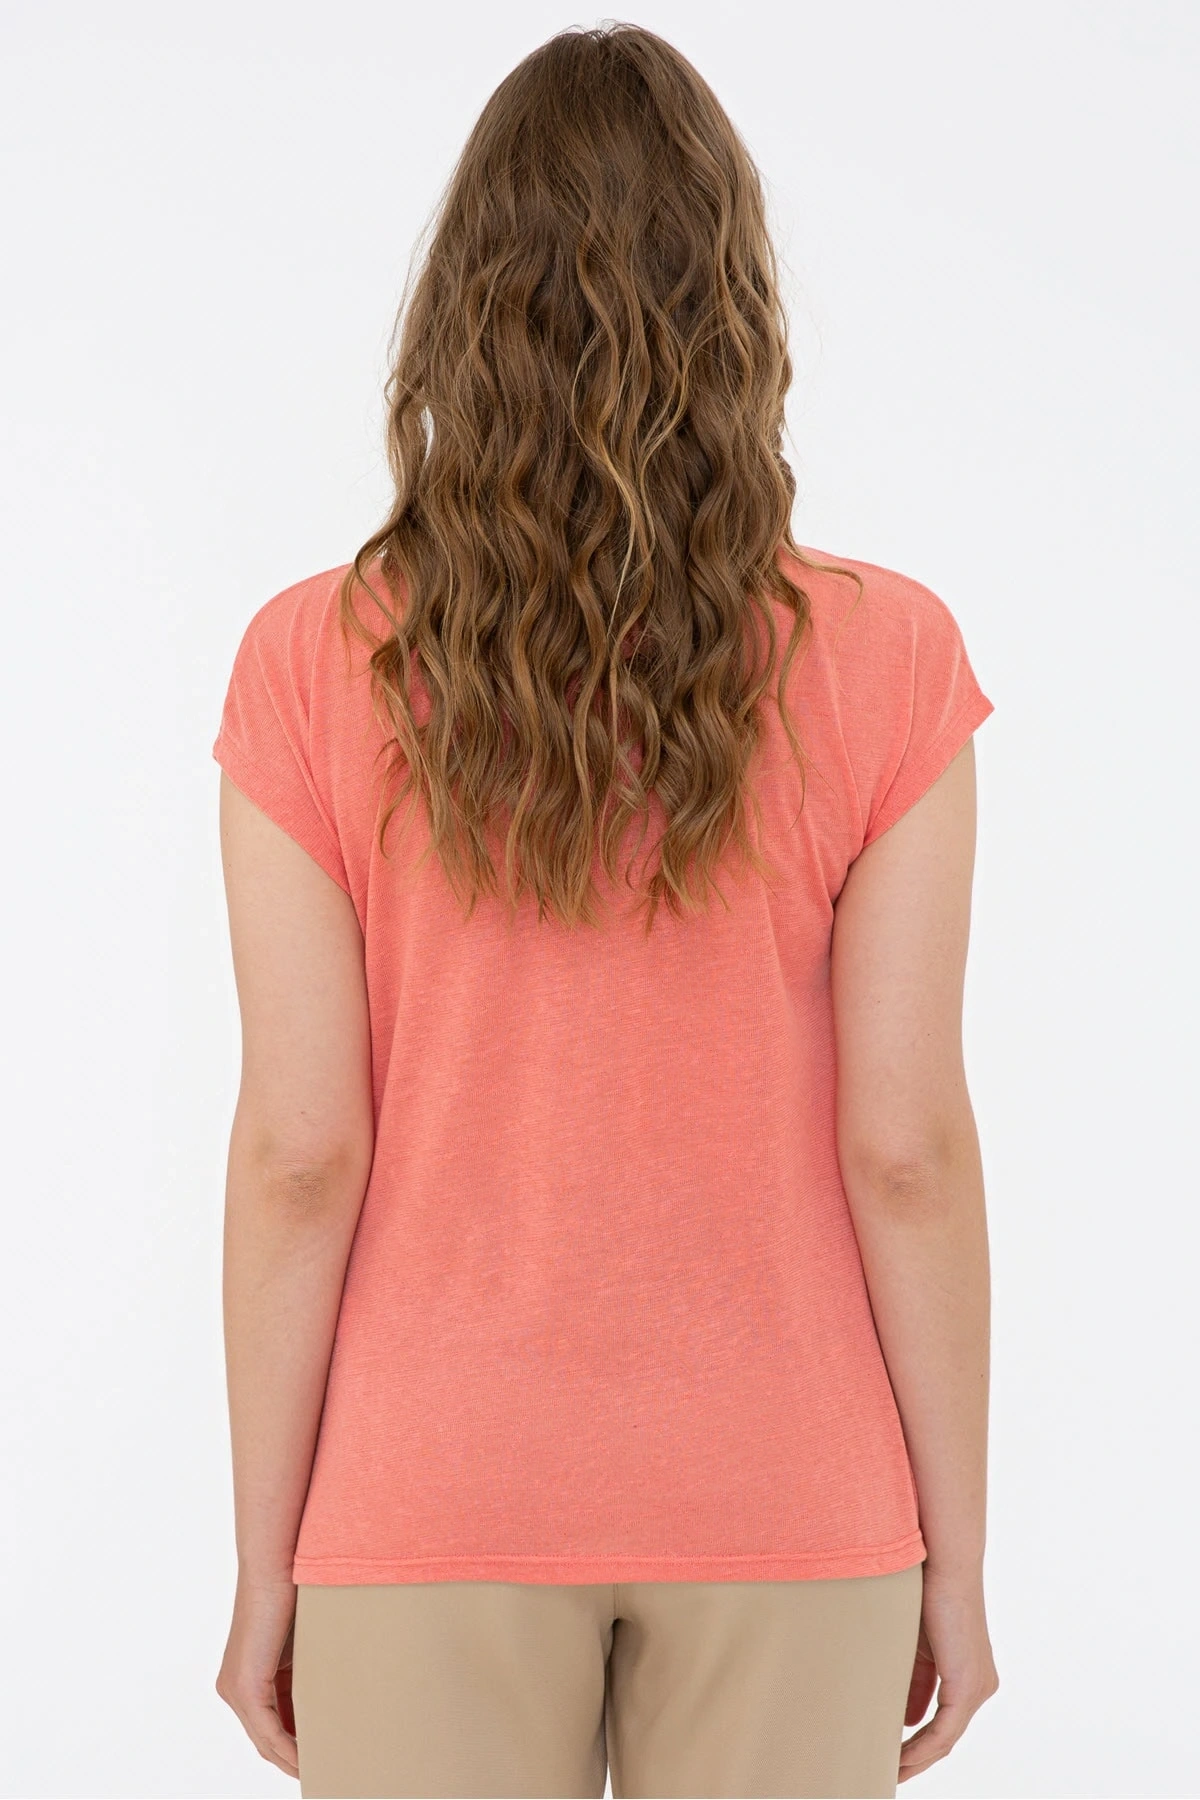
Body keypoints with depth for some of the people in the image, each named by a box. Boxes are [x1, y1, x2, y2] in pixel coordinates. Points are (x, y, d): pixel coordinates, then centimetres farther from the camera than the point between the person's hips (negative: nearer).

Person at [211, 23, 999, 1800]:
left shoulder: (316, 667, -10)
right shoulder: (883, 661, -10)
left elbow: (299, 1152, -10)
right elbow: (905, 1145, -10)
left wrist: (265, 1561, 2)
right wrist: (956, 1557, 1)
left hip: (434, 1510, 0)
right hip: (781, 1509, 1)